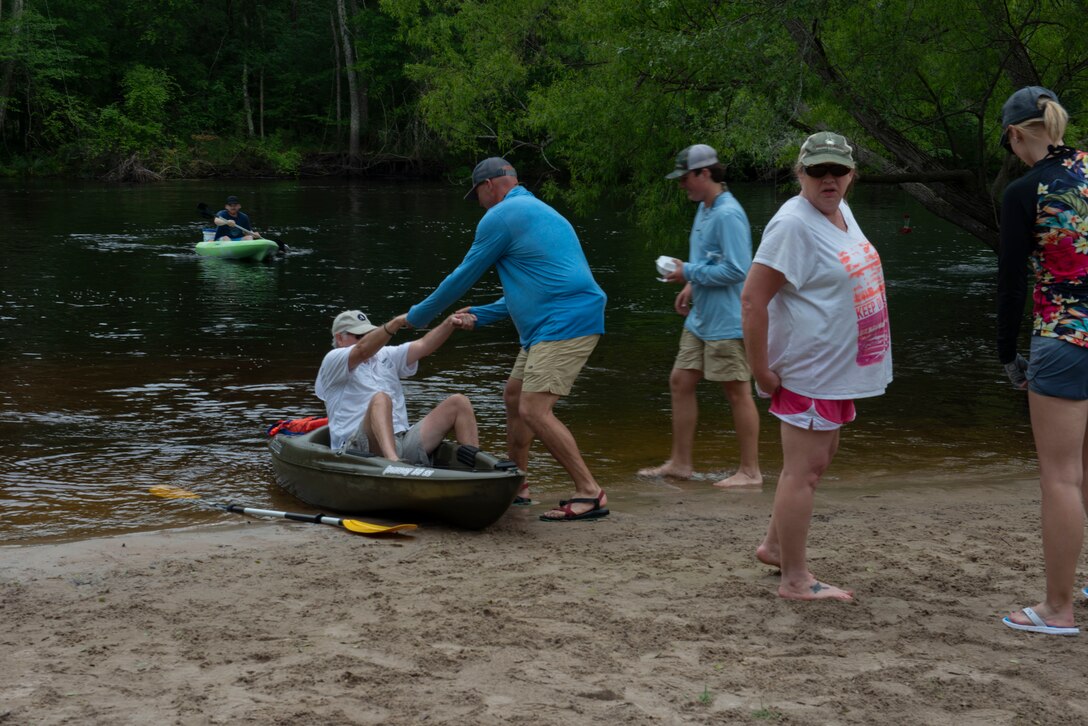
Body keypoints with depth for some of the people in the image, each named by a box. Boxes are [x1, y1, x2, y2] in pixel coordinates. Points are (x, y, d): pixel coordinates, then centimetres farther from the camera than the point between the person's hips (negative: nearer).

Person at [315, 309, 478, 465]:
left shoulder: (385, 356, 26)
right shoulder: (333, 361, 5)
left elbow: (423, 346, 10)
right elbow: (362, 351, -17)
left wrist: (449, 324, -9)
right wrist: (397, 322, -30)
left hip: (402, 441, 7)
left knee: (458, 403, -2)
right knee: (380, 399, -36)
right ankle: (393, 461, -61)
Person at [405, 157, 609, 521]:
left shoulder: (499, 217, -5)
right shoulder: (539, 211, 25)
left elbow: (463, 276, 0)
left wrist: (418, 315, 13)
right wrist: (483, 314, 28)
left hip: (564, 325, -11)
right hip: (550, 326, 11)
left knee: (534, 410, -16)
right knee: (514, 396, 20)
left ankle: (590, 494, -14)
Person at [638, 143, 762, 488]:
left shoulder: (727, 215, -20)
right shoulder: (704, 209, 12)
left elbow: (736, 269, -24)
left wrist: (689, 273, -16)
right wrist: (692, 287, 10)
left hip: (726, 322, -10)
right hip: (700, 318, 10)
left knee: (737, 393, -1)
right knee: (680, 381, 13)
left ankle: (750, 471, 9)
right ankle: (680, 463, 22)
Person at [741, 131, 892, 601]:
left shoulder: (841, 211, 9)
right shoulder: (793, 223, -20)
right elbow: (752, 299, -23)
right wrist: (761, 372, -21)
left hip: (841, 366, 10)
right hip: (809, 369, -10)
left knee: (821, 458, 19)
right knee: (804, 469, -5)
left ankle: (774, 545, 33)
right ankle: (794, 580, 2)